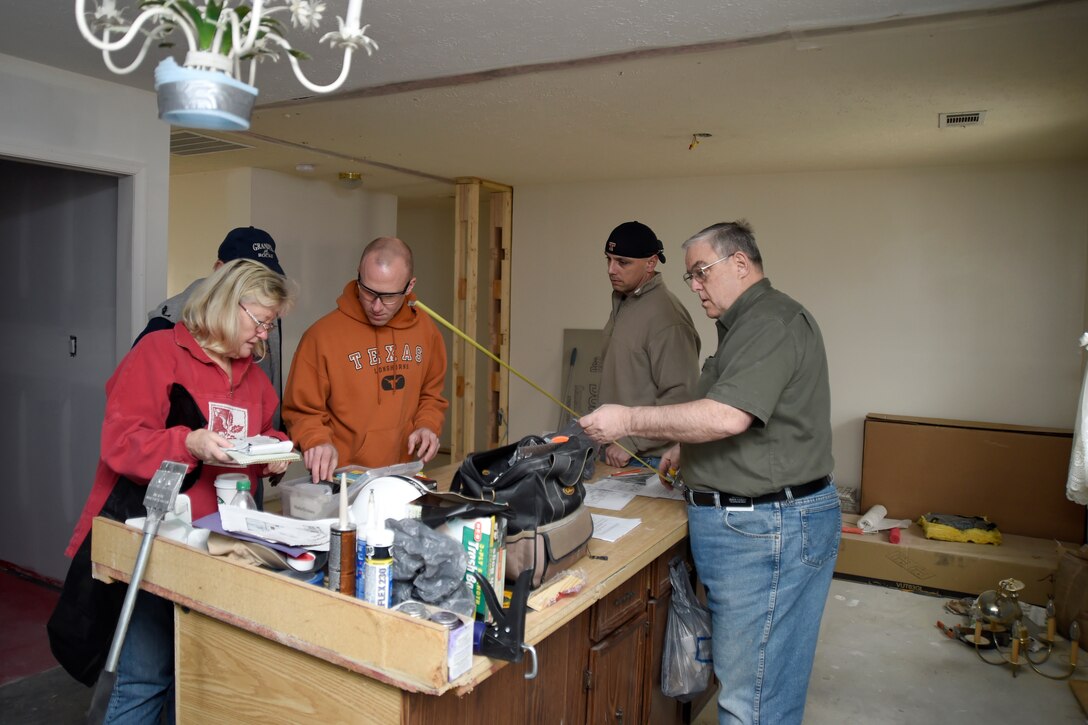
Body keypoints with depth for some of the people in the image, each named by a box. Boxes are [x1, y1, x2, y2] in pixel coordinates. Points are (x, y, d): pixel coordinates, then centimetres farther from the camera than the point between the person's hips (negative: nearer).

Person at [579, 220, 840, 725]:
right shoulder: (745, 325, 19)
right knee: (742, 680, 19)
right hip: (742, 522, 11)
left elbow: (728, 416, -27)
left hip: (768, 530, -11)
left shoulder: (773, 321, -15)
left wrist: (628, 421, -19)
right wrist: (688, 449, 17)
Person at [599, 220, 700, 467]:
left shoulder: (665, 315, -20)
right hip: (615, 450, 8)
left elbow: (681, 397, -23)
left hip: (648, 458, -8)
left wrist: (631, 442, -21)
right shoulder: (621, 304, 9)